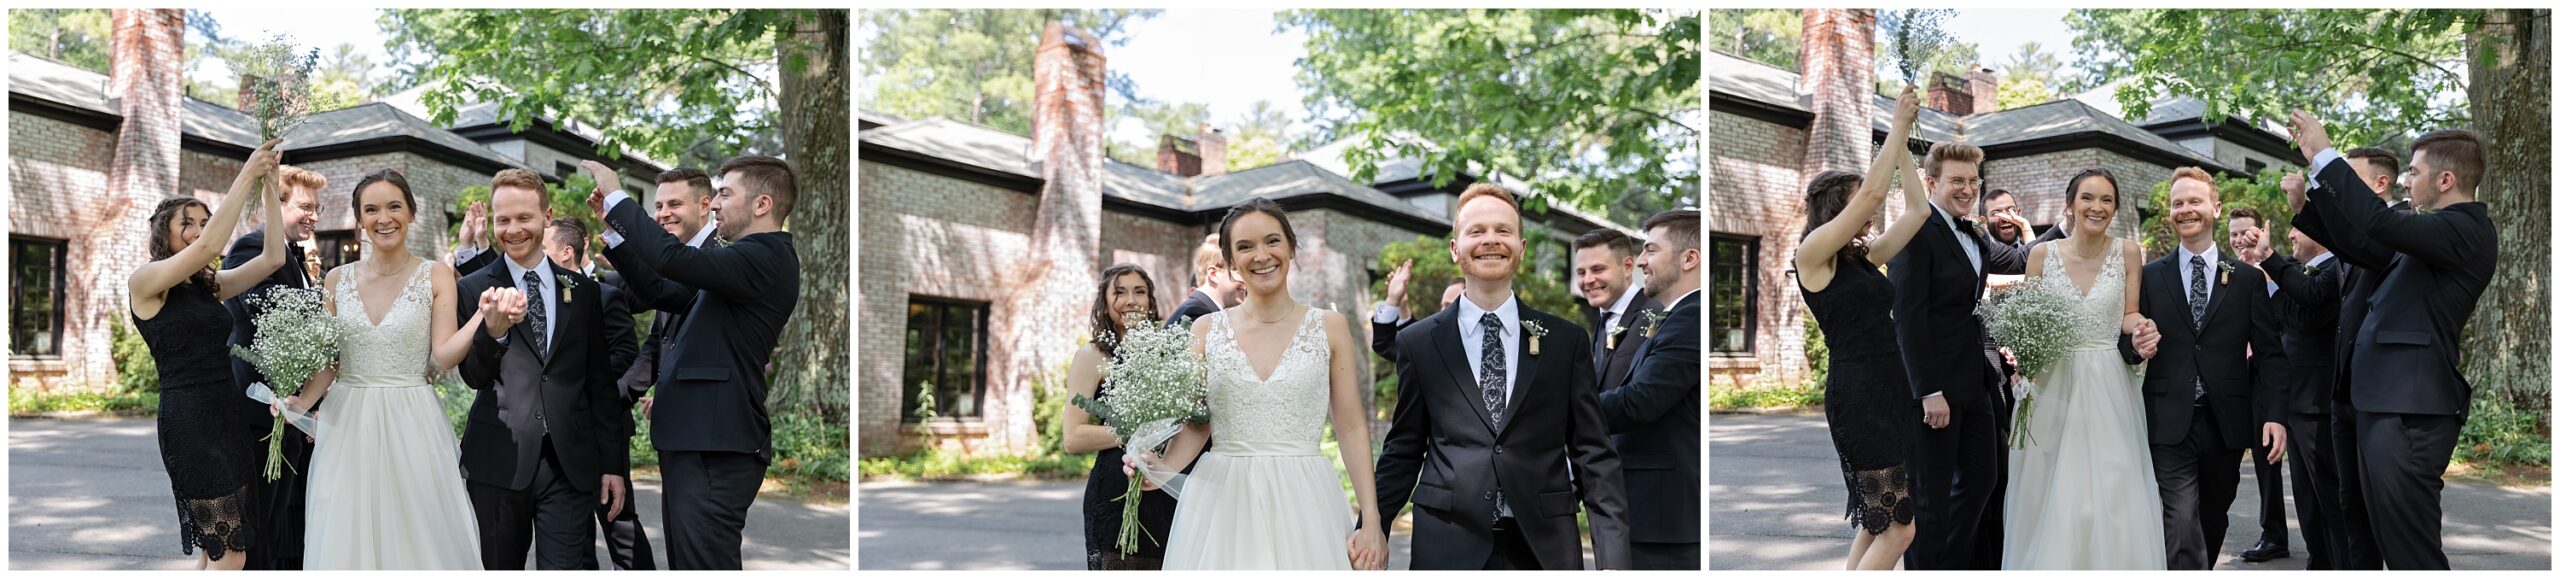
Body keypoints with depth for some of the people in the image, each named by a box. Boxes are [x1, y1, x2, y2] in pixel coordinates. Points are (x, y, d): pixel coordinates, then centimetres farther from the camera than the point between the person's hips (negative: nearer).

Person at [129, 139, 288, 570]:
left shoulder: (210, 286, 15)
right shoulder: (144, 282, -5)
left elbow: (272, 257, 6)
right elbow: (206, 246, -20)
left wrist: (270, 186, -1)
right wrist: (246, 178, -16)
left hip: (232, 413, 8)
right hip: (189, 419, -8)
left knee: (213, 550, 11)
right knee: (230, 554, -11)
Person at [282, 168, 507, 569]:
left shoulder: (436, 276, -1)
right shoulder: (338, 280, 6)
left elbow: (443, 357, -9)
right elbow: (326, 361, 8)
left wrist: (486, 316, -25)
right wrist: (301, 403, -11)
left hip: (412, 427, -2)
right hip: (348, 427, 2)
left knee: (417, 539, 1)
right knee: (348, 538, 5)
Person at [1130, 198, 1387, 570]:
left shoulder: (1330, 328, 3)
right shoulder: (1206, 331, 6)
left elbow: (1352, 429, 2)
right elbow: (1196, 424, 6)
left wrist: (1371, 523, -5)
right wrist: (1164, 468, -16)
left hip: (1304, 505, -1)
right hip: (1221, 506, 1)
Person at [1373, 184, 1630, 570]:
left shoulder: (1567, 341, 5)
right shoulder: (1418, 343, 4)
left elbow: (1594, 455, 3)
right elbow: (1403, 452, 9)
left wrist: (1612, 559, -5)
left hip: (1544, 548, 1)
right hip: (1448, 548, 0)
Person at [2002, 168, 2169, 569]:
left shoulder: (2128, 252, 2)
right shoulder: (2042, 254, 1)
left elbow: (2130, 316, 7)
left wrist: (2141, 329, -16)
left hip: (2108, 389, 0)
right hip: (2051, 386, 0)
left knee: (2111, 502, -5)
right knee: (2048, 503, 1)